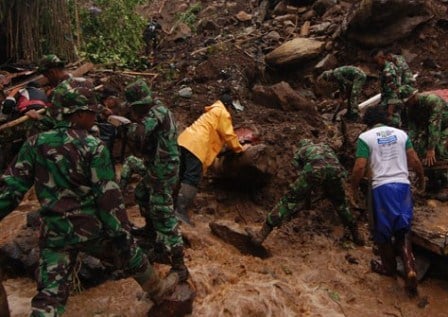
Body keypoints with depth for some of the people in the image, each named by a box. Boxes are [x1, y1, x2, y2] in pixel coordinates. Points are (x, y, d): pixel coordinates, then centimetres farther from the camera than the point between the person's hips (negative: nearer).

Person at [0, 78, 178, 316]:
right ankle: (157, 290, 46)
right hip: (92, 228, -3)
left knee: (49, 298, 5)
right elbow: (108, 196, -14)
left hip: (54, 232, 3)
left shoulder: (35, 143, 0)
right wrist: (121, 232, -9)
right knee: (132, 258, 23)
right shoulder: (93, 147, -12)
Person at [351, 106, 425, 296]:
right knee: (403, 230, 13)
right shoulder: (401, 133, 10)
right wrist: (421, 179, 25)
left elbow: (360, 167, -9)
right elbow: (415, 162, 8)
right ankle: (410, 270, -3)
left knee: (383, 231, 15)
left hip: (382, 187, -3)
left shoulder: (365, 137, -1)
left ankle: (389, 267, 31)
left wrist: (354, 187, 7)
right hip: (403, 185, 4)